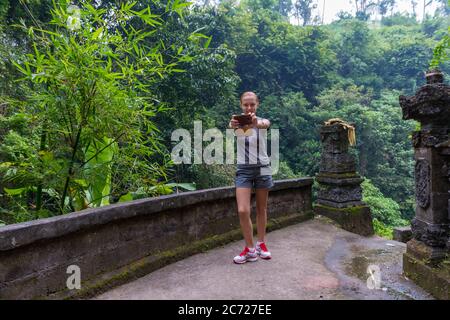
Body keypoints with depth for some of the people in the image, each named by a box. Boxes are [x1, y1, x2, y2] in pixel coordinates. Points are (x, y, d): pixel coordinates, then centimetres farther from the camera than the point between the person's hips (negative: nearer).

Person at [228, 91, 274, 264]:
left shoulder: (262, 121, -5)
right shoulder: (238, 122, -3)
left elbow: (266, 124, -30)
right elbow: (230, 126, -27)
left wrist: (256, 123, -55)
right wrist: (232, 125, -53)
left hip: (262, 168, 0)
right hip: (243, 169, 0)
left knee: (261, 209, 11)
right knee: (242, 211, -9)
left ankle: (261, 244, 27)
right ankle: (250, 249, 7)